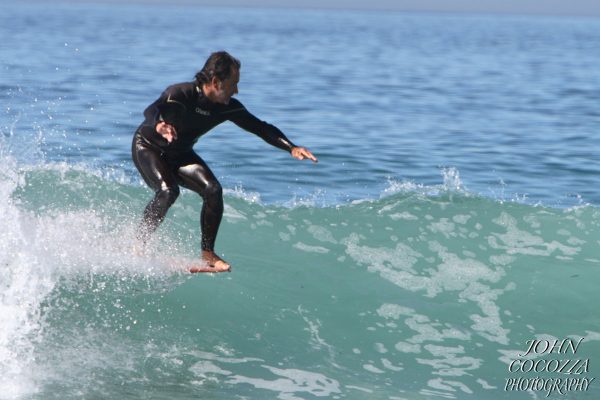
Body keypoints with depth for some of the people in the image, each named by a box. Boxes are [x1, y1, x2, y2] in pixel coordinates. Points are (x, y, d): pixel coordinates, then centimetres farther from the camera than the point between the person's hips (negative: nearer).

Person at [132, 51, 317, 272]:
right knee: (168, 191, -31)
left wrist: (291, 148, -20)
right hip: (147, 147, -6)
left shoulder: (228, 107, -13)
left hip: (179, 154, 6)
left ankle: (207, 254, -6)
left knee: (213, 190, -16)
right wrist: (159, 125, -71)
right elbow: (151, 111, -47)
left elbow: (260, 128, -6)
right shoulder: (180, 94, -31)